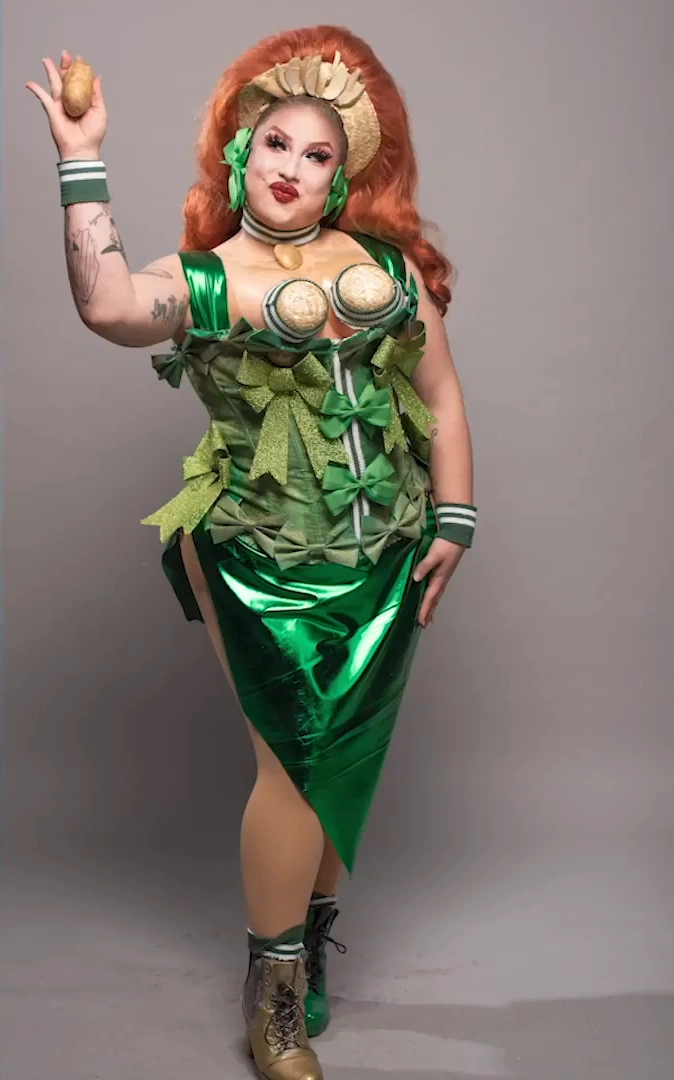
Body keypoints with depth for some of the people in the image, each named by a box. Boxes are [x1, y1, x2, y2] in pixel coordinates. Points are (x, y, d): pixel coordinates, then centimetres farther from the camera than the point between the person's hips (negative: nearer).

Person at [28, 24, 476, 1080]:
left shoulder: (388, 264, 8)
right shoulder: (203, 280, -2)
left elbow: (440, 396, 9)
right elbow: (107, 304, -24)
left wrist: (453, 521, 3)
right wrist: (82, 159, -21)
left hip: (386, 557, 4)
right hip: (261, 562, -3)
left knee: (348, 756, 14)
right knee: (293, 758, -2)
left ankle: (312, 937, 37)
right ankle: (274, 994, 18)